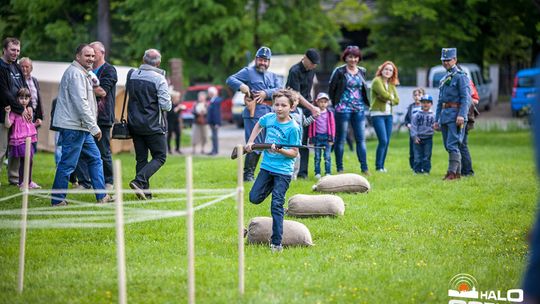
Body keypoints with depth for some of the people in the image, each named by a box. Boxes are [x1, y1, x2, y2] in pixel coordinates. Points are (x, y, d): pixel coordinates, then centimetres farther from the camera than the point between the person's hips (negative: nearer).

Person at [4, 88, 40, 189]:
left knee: (29, 161, 11)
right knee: (24, 161, -10)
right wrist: (7, 113, -28)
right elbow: (8, 125, -17)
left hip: (29, 139, 7)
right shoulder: (15, 112, -9)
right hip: (20, 140, -7)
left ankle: (28, 182, 21)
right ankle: (22, 183, -3)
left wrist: (36, 124, 9)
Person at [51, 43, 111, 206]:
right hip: (73, 126, -11)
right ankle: (57, 200, -2)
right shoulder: (75, 73, -14)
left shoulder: (83, 73, 21)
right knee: (68, 163, -7)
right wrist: (94, 127, -21)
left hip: (81, 127, 11)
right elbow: (80, 102, -21)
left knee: (95, 158, 13)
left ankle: (102, 196, 16)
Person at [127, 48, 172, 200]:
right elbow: (166, 105, -16)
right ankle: (139, 181, -15)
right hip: (153, 125, -5)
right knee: (160, 157, 4)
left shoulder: (132, 75, 2)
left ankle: (145, 192, 8)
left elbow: (130, 97, 11)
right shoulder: (159, 79, -13)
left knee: (141, 158, 11)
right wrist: (169, 103, 5)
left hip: (134, 124, 5)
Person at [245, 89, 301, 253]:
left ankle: (276, 243, -5)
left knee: (276, 205, -9)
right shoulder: (269, 118, 0)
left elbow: (294, 153, -13)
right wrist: (250, 142, 14)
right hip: (266, 166, 6)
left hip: (283, 170, -6)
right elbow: (258, 125, 24)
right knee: (254, 198, 6)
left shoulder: (293, 128, -16)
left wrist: (279, 150, -29)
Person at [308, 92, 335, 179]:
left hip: (326, 137, 0)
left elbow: (332, 126, 5)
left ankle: (328, 172, 5)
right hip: (317, 136, 0)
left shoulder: (329, 114, 3)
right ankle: (317, 173, 10)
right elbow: (311, 126, 4)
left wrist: (332, 138, 1)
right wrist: (311, 138, 2)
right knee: (317, 157, 6)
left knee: (327, 156, 0)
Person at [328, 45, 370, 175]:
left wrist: (364, 103, 9)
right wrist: (336, 103, 3)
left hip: (359, 109, 4)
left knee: (361, 139, 2)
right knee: (340, 139, 1)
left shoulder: (362, 71, 10)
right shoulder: (339, 71, -4)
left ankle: (364, 168, 4)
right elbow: (331, 89, 1)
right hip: (343, 109, -4)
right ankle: (339, 168, 7)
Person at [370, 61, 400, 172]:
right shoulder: (377, 81, -6)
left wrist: (388, 99, -7)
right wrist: (391, 97, 1)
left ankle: (382, 166, 11)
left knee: (387, 142, 5)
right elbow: (383, 94, -18)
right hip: (377, 114, -7)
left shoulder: (392, 85, 16)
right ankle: (378, 166, -8)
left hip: (388, 115, 7)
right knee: (383, 141, -14)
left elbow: (396, 100, 11)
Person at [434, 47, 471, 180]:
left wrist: (461, 115, -24)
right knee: (448, 146, 9)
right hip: (444, 116, 9)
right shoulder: (443, 79, 20)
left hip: (455, 116, -8)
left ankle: (452, 172, -14)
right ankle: (457, 172, 15)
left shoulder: (461, 77, -5)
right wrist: (437, 120, 20)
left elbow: (466, 98, -14)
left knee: (452, 145, -13)